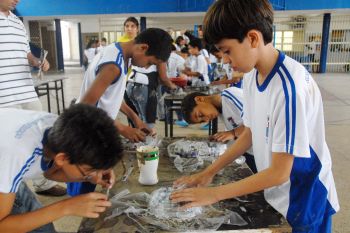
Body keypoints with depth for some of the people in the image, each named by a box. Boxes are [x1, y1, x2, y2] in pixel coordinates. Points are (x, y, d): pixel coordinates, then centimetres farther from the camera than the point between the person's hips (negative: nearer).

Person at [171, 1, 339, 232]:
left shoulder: (290, 86, -30)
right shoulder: (252, 77, -6)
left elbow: (279, 172, -25)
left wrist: (215, 193, -19)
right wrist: (209, 171, -1)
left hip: (304, 203, -6)